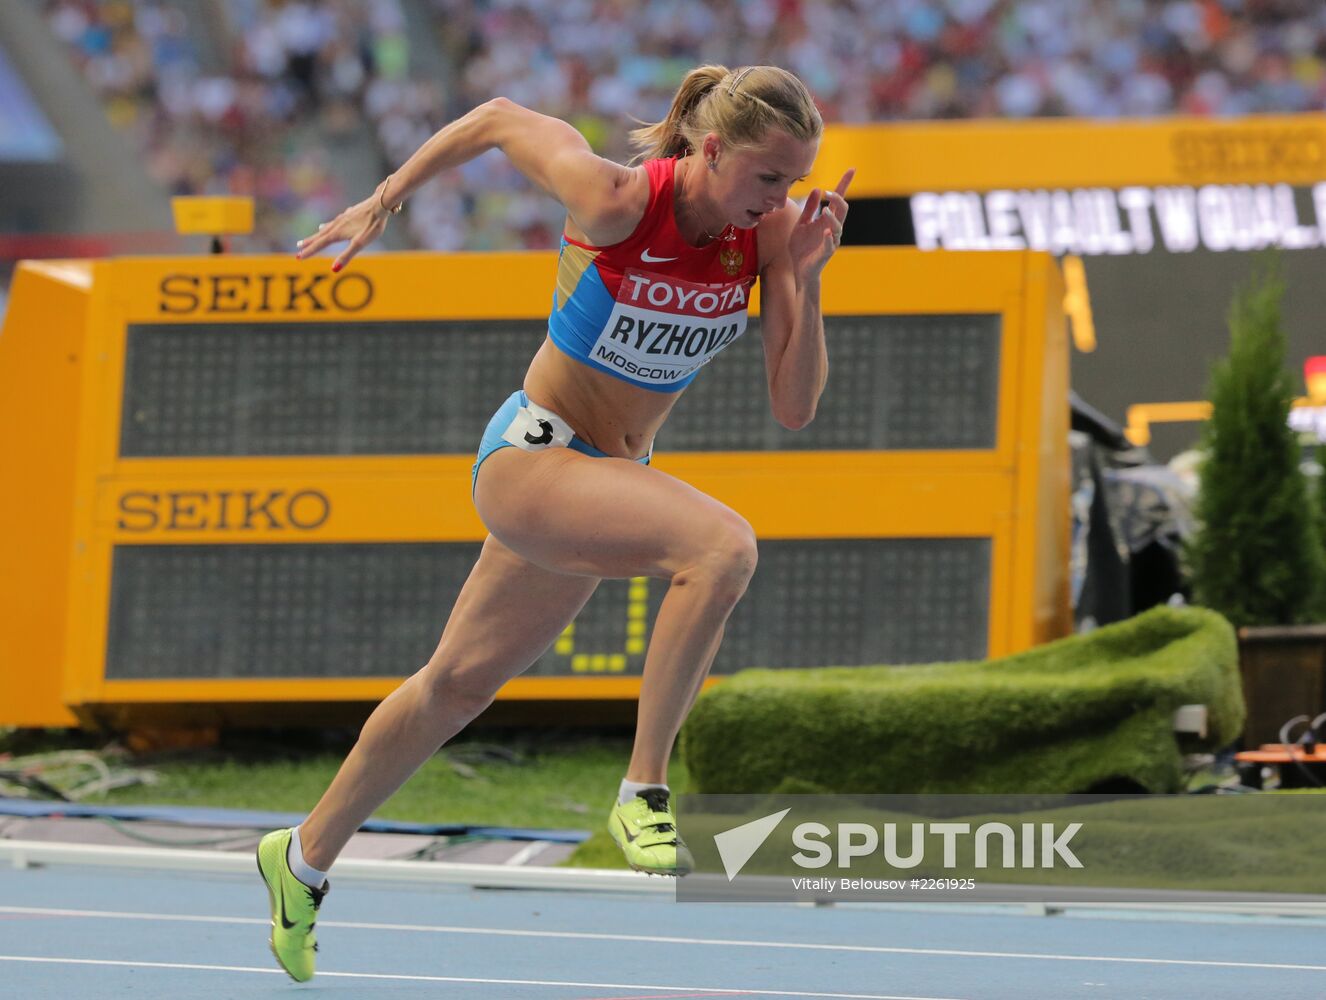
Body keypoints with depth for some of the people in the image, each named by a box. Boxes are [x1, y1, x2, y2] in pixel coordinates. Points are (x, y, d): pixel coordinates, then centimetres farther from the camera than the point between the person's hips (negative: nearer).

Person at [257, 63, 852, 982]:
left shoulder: (772, 228, -9)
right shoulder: (617, 201, -24)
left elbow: (794, 408, -10)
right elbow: (499, 119, -7)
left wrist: (806, 279, -24)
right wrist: (383, 203, 1)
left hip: (606, 480, 7)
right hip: (532, 456, -7)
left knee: (459, 683, 21)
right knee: (723, 545, -32)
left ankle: (304, 858, 39)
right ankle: (643, 794, -25)